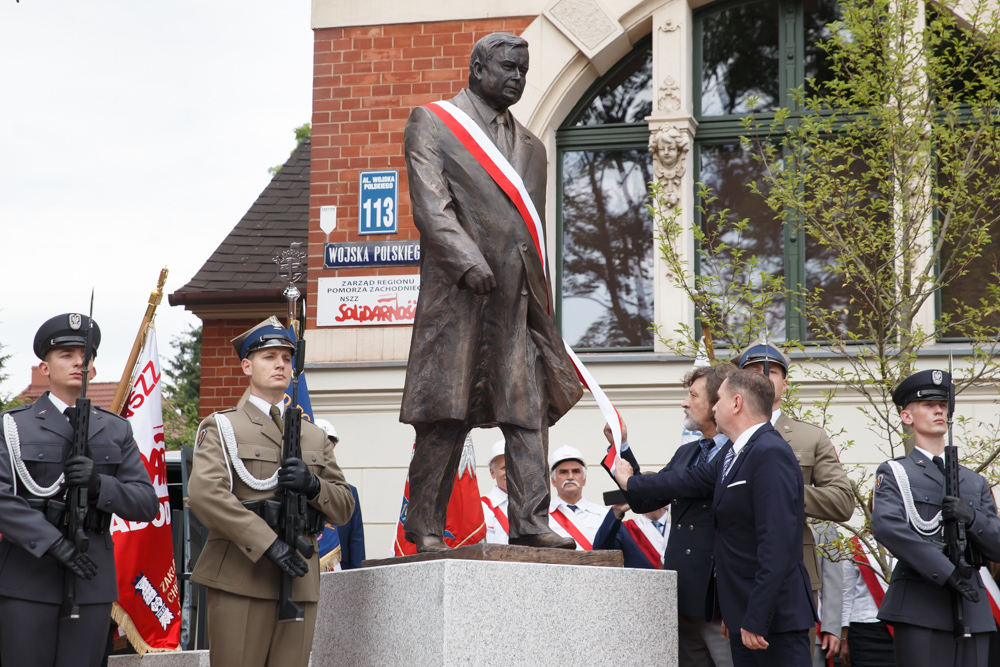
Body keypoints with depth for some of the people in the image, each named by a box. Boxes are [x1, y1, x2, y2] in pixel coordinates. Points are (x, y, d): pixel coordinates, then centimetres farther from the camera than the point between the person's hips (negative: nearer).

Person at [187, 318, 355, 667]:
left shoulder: (314, 436, 21)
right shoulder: (222, 427, 6)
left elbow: (344, 509, 16)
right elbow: (203, 493, -12)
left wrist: (313, 485, -7)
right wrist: (268, 543, -18)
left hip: (299, 583, 4)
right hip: (239, 581, -4)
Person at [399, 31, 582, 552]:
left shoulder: (530, 147, 24)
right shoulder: (432, 122, 6)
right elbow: (429, 203, -8)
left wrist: (541, 308, 18)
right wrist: (468, 260, -22)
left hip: (518, 299, 5)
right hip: (458, 295, -5)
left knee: (528, 411, -2)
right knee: (446, 416, -4)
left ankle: (530, 523, -2)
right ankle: (424, 528, 2)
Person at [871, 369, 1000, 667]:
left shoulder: (975, 483, 21)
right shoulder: (895, 473, 6)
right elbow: (885, 525, -14)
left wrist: (971, 517, -9)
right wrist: (946, 571, -21)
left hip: (972, 609, 5)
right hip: (920, 609, -5)